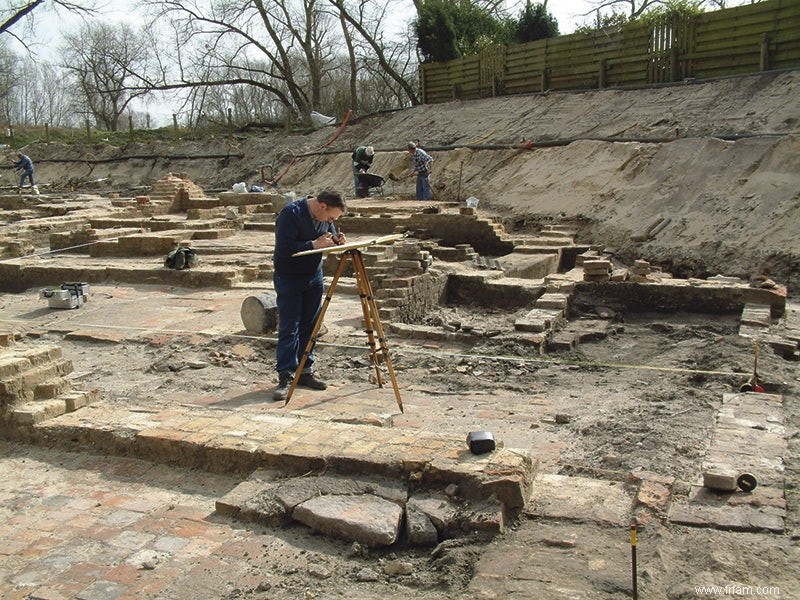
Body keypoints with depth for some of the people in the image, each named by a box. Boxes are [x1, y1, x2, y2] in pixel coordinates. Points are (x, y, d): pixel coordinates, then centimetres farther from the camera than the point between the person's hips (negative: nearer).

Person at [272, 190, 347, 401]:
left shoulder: (325, 217, 1)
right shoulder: (291, 213, -21)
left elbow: (330, 234, 16)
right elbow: (284, 248, -27)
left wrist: (336, 240, -8)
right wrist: (315, 244, -27)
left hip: (314, 276, 7)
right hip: (288, 278, -7)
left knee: (309, 326, 11)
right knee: (288, 328, -7)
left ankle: (305, 371, 20)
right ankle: (285, 377, -3)